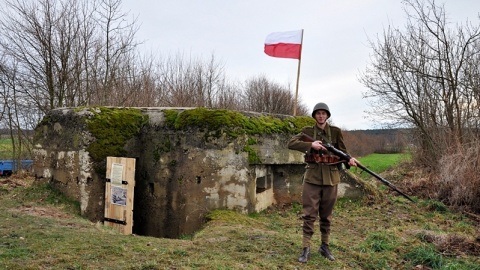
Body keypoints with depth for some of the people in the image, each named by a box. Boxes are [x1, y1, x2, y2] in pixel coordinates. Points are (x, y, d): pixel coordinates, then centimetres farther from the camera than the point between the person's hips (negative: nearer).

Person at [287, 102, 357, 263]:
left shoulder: (336, 131, 5)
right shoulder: (308, 131, 3)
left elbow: (342, 151, 2)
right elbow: (291, 143, -9)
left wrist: (349, 159, -20)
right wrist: (311, 145, -22)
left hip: (330, 176, 1)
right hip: (312, 176, -1)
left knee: (326, 214, 12)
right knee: (309, 213, -2)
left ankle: (325, 246, 24)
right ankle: (306, 249, 4)